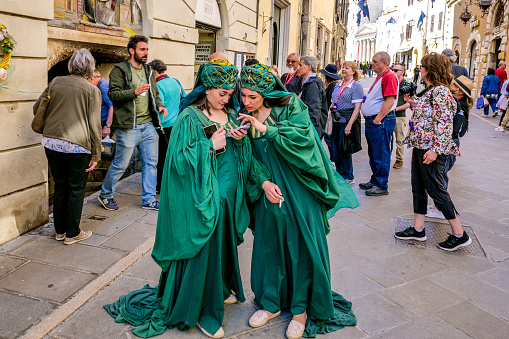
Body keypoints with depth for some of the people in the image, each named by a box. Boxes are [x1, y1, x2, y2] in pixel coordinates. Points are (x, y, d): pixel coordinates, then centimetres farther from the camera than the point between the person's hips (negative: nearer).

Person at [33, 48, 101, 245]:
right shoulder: (92, 90, -4)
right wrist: (96, 155, -2)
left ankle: (60, 231, 27)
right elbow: (94, 125, -6)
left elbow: (37, 109, 15)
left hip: (51, 142, 4)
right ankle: (72, 234, 15)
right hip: (77, 145, -4)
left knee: (60, 186, 17)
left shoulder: (56, 82, 8)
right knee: (76, 189, 8)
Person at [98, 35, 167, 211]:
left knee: (151, 163, 9)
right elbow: (113, 94, -14)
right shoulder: (120, 70, -6)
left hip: (148, 125, 7)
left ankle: (149, 199, 20)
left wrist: (159, 105, 3)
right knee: (120, 164, 2)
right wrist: (135, 92, -25)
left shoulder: (148, 71, 16)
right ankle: (105, 194, 24)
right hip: (128, 126, -7)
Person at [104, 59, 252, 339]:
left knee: (224, 242, 20)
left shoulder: (231, 115, 8)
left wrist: (241, 139, -8)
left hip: (228, 195, 7)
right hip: (202, 198, -7)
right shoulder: (190, 118, -13)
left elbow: (242, 155, 12)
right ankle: (200, 311, 17)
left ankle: (221, 289, 42)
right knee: (202, 249, 0)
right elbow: (180, 158, -18)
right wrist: (210, 146, -23)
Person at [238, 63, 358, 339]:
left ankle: (302, 307, 19)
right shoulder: (246, 118, 5)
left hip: (299, 191, -3)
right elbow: (249, 158, 3)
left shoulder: (291, 106, -6)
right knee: (269, 244, 9)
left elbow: (304, 135, -20)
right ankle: (272, 302, 29)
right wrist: (262, 182, -14)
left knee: (302, 245, 2)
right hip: (270, 191, 4)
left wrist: (266, 129, -24)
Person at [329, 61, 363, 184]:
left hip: (347, 121, -6)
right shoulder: (337, 85, 16)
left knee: (344, 150, -3)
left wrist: (349, 124, -20)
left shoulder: (356, 86, -5)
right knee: (336, 150, 9)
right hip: (336, 121, 7)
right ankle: (339, 175, 23)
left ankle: (348, 177, 11)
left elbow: (357, 107, -13)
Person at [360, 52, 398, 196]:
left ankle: (381, 186, 6)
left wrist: (378, 119, -22)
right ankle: (375, 181, 30)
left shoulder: (389, 76, -14)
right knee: (373, 155, 18)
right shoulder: (380, 77, 18)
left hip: (381, 122, -10)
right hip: (372, 120, 11)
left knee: (381, 156, -3)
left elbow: (390, 100, -22)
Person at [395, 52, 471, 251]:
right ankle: (418, 230, 22)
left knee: (436, 189, -4)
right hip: (420, 146, 10)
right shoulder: (428, 90, 13)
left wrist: (435, 149, -24)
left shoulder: (440, 91, -16)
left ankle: (460, 235, 7)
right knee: (418, 187, 12)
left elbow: (444, 123, -22)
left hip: (431, 149, -10)